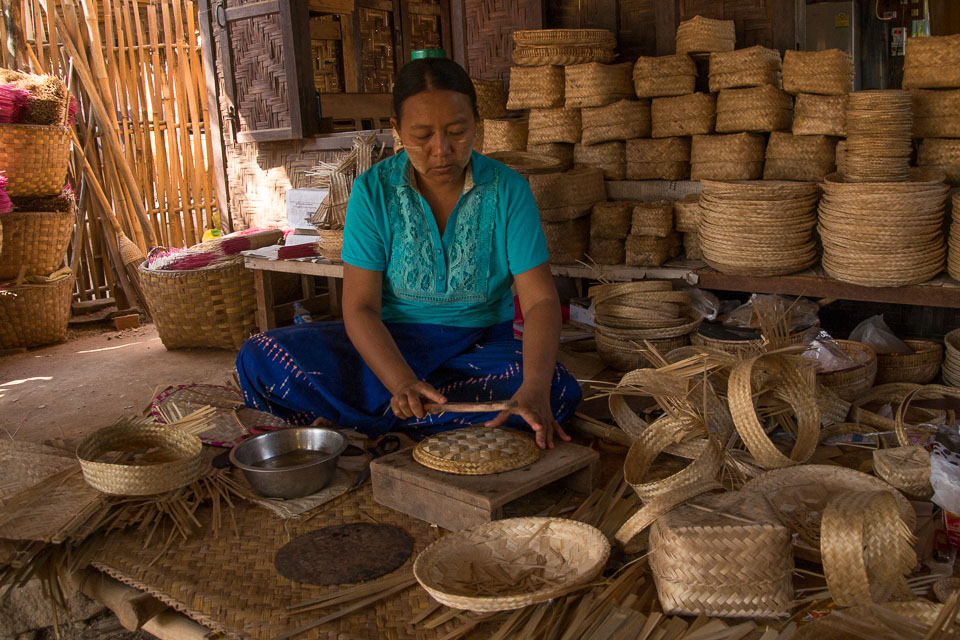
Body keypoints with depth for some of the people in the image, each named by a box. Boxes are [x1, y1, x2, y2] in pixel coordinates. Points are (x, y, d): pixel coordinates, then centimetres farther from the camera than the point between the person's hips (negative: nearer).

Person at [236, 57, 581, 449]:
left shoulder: (506, 189, -7)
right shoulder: (373, 190, -7)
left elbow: (540, 299, -13)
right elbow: (359, 306, -12)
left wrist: (535, 387, -33)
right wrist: (402, 383, -31)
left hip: (481, 344, 1)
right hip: (391, 345, -1)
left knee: (560, 391, -32)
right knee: (261, 359, -22)